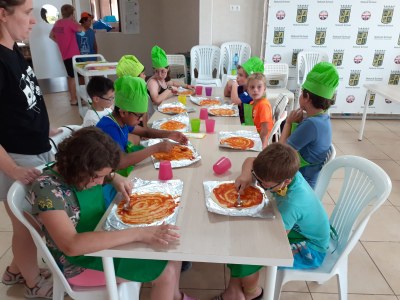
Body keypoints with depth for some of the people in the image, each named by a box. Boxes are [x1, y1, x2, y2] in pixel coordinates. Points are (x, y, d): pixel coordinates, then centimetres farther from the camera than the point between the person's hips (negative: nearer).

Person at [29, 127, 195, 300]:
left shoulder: (84, 172, -10)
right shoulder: (47, 189, -31)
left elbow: (104, 173, 15)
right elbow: (72, 246, -41)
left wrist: (115, 178, -9)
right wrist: (138, 233, -43)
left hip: (104, 237, 7)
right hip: (80, 262, -7)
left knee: (172, 244, 4)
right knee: (166, 272, -13)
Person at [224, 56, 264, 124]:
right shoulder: (241, 88, 6)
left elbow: (235, 101, -31)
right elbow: (226, 95, 19)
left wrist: (234, 85, -19)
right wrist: (228, 84, -1)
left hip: (244, 121, -8)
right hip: (237, 117, 8)